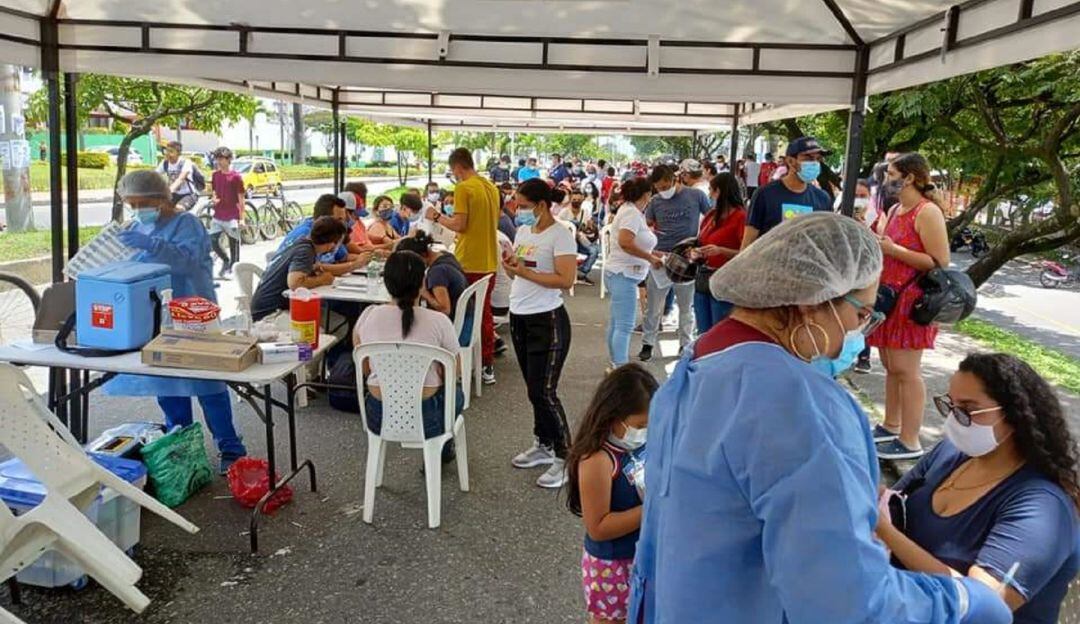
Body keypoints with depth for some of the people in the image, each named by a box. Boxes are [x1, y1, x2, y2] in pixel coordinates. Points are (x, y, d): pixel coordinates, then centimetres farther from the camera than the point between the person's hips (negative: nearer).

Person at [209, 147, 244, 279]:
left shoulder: (236, 177, -7)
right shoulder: (215, 175, 9)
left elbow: (241, 199, -6)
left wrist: (242, 218, -9)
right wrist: (214, 199, -4)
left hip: (232, 217, -5)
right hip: (218, 215, 5)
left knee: (233, 242, 2)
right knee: (212, 240, 0)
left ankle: (232, 268, 13)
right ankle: (225, 260, 22)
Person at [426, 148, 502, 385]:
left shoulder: (463, 188, -13)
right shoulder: (491, 187, 10)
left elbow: (459, 225, -18)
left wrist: (437, 217, -2)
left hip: (468, 263, -7)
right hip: (489, 261, 7)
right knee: (485, 312, 14)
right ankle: (487, 367, 19)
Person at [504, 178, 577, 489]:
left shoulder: (560, 235, -14)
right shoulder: (523, 230, 10)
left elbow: (566, 279, -22)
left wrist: (525, 272, -22)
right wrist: (510, 266, -6)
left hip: (547, 321, -8)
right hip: (519, 317, 8)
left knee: (543, 392, -7)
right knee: (533, 388, 16)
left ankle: (565, 458, 6)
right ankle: (544, 445, 31)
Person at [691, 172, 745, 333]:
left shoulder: (740, 217, -9)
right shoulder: (711, 215, 11)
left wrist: (720, 251, -24)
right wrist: (697, 253, 4)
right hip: (702, 279, 8)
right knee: (703, 336, 12)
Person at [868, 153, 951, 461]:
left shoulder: (928, 212, -14)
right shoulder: (894, 210, 13)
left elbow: (940, 262, -19)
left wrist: (892, 249, -21)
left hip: (911, 301, -9)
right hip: (889, 297, 9)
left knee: (906, 370, -6)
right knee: (890, 366, 15)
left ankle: (910, 442, 1)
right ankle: (891, 427, 26)